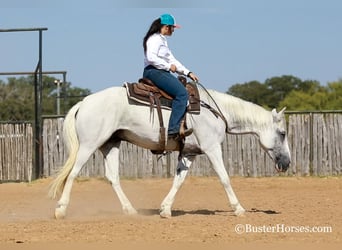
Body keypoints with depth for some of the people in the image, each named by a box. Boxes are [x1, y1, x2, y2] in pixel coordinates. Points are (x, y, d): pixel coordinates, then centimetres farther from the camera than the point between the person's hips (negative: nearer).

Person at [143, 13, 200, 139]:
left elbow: (172, 60, 24)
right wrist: (168, 66, -16)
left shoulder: (162, 40, 24)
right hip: (153, 71, -11)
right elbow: (151, 57, -22)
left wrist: (188, 73, 16)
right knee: (181, 93, -24)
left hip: (162, 72, 11)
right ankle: (173, 129, -31)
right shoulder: (155, 39, -7)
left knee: (184, 91, 7)